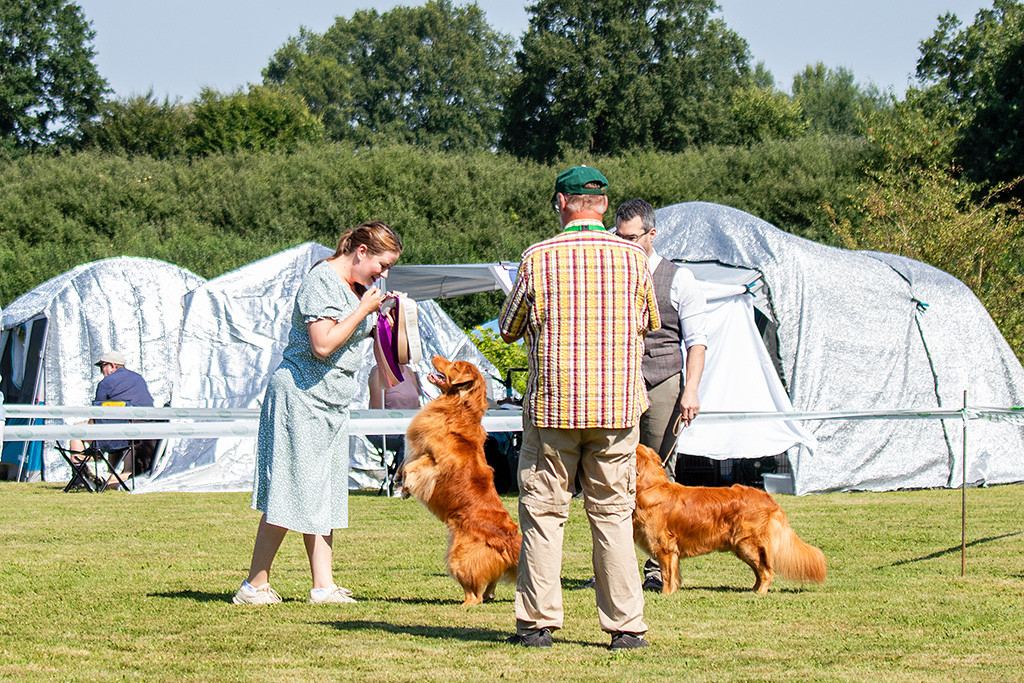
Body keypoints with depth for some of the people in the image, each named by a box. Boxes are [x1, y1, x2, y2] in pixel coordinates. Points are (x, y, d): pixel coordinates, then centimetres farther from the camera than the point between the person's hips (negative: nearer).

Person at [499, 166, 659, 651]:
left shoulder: (539, 259, -5)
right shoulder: (633, 259, 1)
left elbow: (508, 329, 6)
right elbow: (649, 323, 16)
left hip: (553, 403, -1)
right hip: (617, 406, 2)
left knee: (543, 511, 7)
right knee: (613, 514, 7)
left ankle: (538, 622, 6)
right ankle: (625, 625, 5)